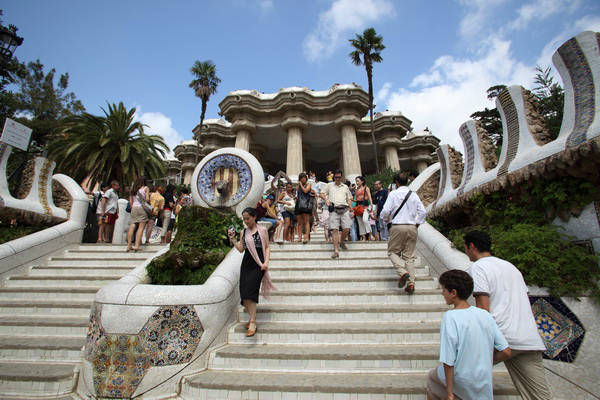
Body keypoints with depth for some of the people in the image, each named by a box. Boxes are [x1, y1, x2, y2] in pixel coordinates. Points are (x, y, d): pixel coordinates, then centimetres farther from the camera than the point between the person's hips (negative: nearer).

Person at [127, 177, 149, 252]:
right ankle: (137, 245, -13)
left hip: (134, 208, 4)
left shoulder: (133, 189, 17)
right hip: (142, 208, -4)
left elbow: (130, 200, 15)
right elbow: (147, 199, -5)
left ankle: (129, 245, -2)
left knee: (132, 227, 1)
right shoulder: (146, 188, 5)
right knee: (141, 227, -5)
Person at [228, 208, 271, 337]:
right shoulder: (243, 232, 11)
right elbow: (241, 249, 8)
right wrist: (232, 239, -2)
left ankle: (253, 323, -11)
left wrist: (266, 262, -9)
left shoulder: (262, 230, 2)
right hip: (246, 264, 4)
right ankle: (252, 318, 17)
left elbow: (267, 248, 2)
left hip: (258, 265, -4)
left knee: (249, 291, -15)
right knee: (244, 292, 0)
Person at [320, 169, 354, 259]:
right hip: (334, 210, -2)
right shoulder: (329, 185, 16)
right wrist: (326, 199, -6)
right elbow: (321, 194, 14)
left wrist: (351, 210, 9)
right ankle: (336, 250, -9)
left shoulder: (345, 187, 21)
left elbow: (349, 199, 19)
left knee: (346, 229, -9)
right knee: (335, 229, -10)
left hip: (344, 209, 2)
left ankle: (341, 242, 21)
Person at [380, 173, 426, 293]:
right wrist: (417, 223, 14)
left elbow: (386, 211, -9)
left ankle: (402, 271, -13)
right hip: (412, 227, 4)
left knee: (393, 251, 11)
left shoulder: (393, 194, -5)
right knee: (409, 255, 8)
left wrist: (386, 219, 10)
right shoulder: (413, 195, 5)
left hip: (398, 226, -3)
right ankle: (411, 283, 4)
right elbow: (422, 211, 2)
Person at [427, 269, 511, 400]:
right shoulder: (485, 314, -7)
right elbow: (506, 352, -2)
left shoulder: (450, 317, -23)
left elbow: (448, 361, -21)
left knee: (432, 377, 23)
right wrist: (484, 365, 13)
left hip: (461, 381, -5)